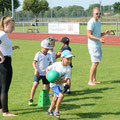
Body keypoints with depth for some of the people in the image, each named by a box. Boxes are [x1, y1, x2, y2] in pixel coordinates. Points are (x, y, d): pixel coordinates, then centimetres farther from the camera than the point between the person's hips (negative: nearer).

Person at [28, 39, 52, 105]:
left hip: (45, 74, 5)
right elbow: (34, 63, -16)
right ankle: (31, 99, -11)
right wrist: (36, 70, -30)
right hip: (38, 73, -5)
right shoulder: (38, 54, -7)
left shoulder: (48, 55, 9)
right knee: (35, 85, -18)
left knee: (47, 86, 8)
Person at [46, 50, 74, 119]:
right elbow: (48, 69, -2)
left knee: (56, 98, 22)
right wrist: (47, 74, -19)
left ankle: (50, 110, 46)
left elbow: (67, 79, -17)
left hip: (60, 84, 5)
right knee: (61, 95, -24)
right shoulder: (56, 64, -17)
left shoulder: (69, 69, -14)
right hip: (54, 84, -5)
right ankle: (56, 111, -10)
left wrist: (60, 81, -33)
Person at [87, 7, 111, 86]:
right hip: (93, 46, -9)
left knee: (96, 63, 12)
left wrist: (105, 33, 4)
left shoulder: (99, 22, 16)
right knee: (95, 63, -11)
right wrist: (99, 39, -27)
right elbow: (89, 35, -19)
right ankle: (90, 81, -6)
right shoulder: (91, 22, -13)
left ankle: (94, 80, 19)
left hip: (98, 45, 9)